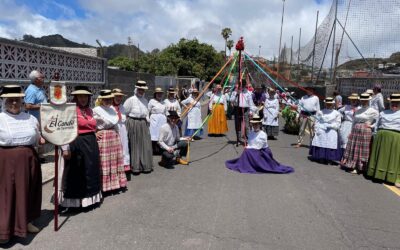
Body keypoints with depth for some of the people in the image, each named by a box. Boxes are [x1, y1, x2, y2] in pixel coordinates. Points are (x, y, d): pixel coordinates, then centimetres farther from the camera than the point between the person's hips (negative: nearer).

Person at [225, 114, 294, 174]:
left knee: (248, 151, -24)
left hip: (263, 152, -6)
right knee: (247, 151, -21)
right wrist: (247, 148, -16)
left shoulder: (263, 135, -14)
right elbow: (249, 144, 6)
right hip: (253, 152, 6)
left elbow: (258, 147, -16)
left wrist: (248, 148, -11)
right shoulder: (250, 133, 4)